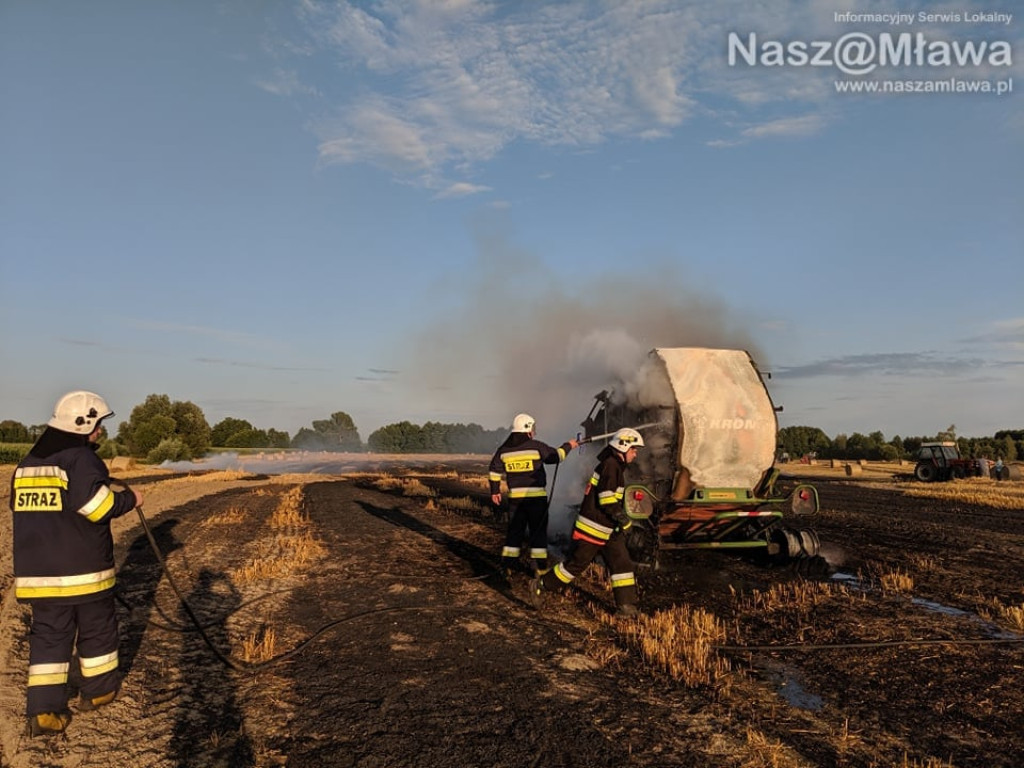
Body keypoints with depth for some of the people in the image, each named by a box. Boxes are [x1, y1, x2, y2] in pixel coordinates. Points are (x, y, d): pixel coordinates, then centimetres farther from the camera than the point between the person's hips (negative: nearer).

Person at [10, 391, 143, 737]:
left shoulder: (27, 464, 11)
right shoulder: (81, 458, -15)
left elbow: (23, 509, 18)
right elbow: (95, 504, -24)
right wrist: (130, 499, -8)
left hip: (38, 570, 6)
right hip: (85, 568, -6)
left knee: (48, 636, 9)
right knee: (97, 629, 13)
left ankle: (44, 710, 4)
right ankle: (98, 690, 27)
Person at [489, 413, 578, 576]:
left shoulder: (504, 449, 4)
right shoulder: (536, 446, -10)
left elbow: (494, 470, 9)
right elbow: (556, 456, 1)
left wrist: (495, 491, 18)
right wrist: (568, 446, 19)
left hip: (515, 497, 4)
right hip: (536, 496, -4)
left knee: (514, 531, 13)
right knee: (538, 531, 5)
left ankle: (508, 566, 14)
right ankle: (540, 568, 7)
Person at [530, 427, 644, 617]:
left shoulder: (615, 466, 16)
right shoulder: (611, 466, -17)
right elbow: (608, 501, -23)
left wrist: (620, 522, 18)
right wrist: (624, 520, -14)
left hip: (608, 530, 10)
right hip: (593, 527, -10)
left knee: (622, 564, 5)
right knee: (576, 563, 0)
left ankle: (626, 606, 9)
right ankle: (540, 585, 14)